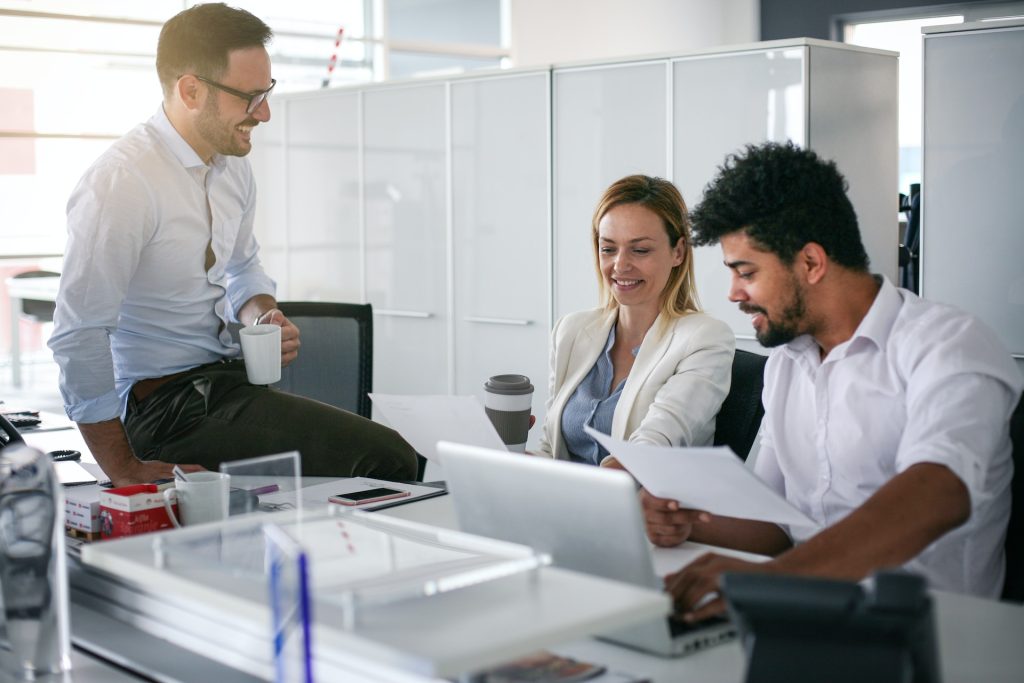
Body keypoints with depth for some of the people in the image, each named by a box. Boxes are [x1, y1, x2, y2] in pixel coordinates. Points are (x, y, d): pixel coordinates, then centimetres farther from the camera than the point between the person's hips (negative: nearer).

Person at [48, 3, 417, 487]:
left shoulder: (233, 167, 7)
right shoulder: (121, 183, -19)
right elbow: (78, 337, -21)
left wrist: (264, 318, 1)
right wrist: (125, 474, -17)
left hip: (230, 375, 8)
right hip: (168, 405, -8)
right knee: (386, 461, -21)